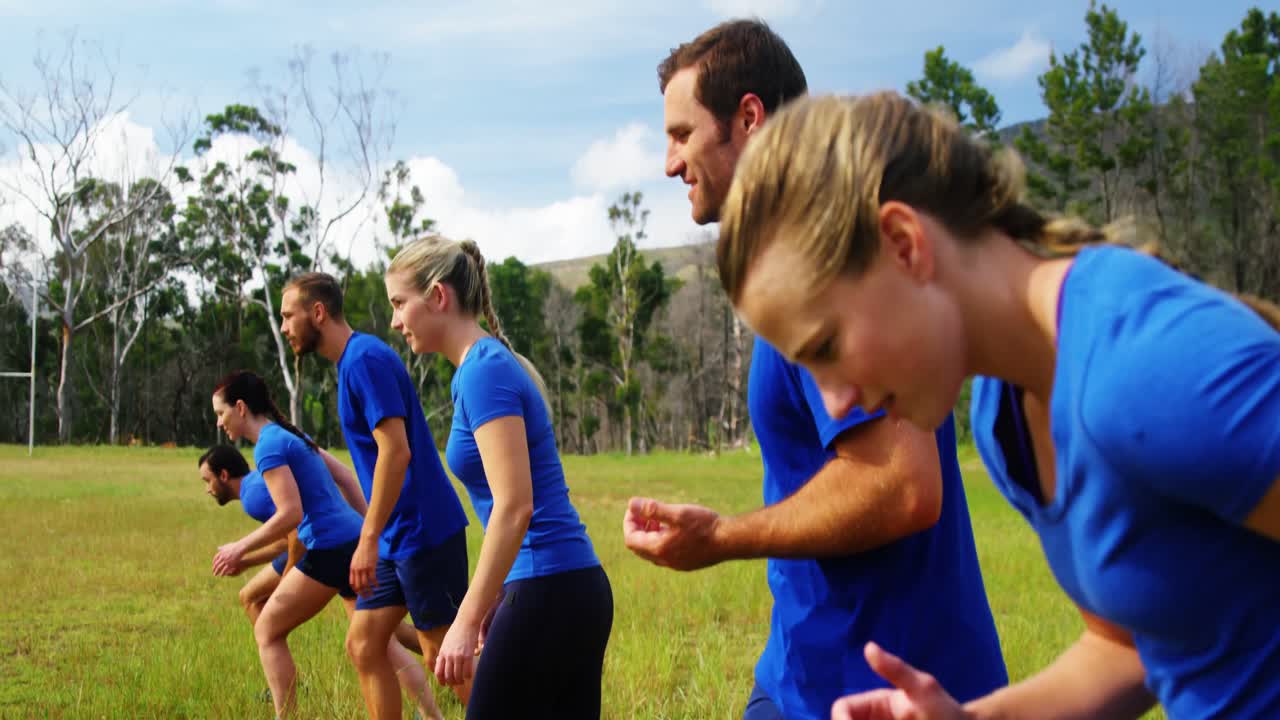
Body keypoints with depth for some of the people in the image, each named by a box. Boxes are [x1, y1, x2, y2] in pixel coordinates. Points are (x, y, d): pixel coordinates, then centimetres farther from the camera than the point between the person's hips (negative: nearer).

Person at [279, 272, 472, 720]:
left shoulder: (365, 360, -15)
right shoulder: (352, 363, 15)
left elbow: (396, 451, -23)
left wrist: (369, 539, -24)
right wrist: (374, 536, 22)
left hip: (422, 533, -10)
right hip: (396, 539, 10)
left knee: (444, 657, -3)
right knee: (363, 645, 10)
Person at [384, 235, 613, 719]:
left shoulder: (483, 371, -13)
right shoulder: (492, 365, 15)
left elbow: (514, 507, -20)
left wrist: (467, 620, -19)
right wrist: (493, 602, 24)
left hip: (546, 594, -9)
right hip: (575, 588, 9)